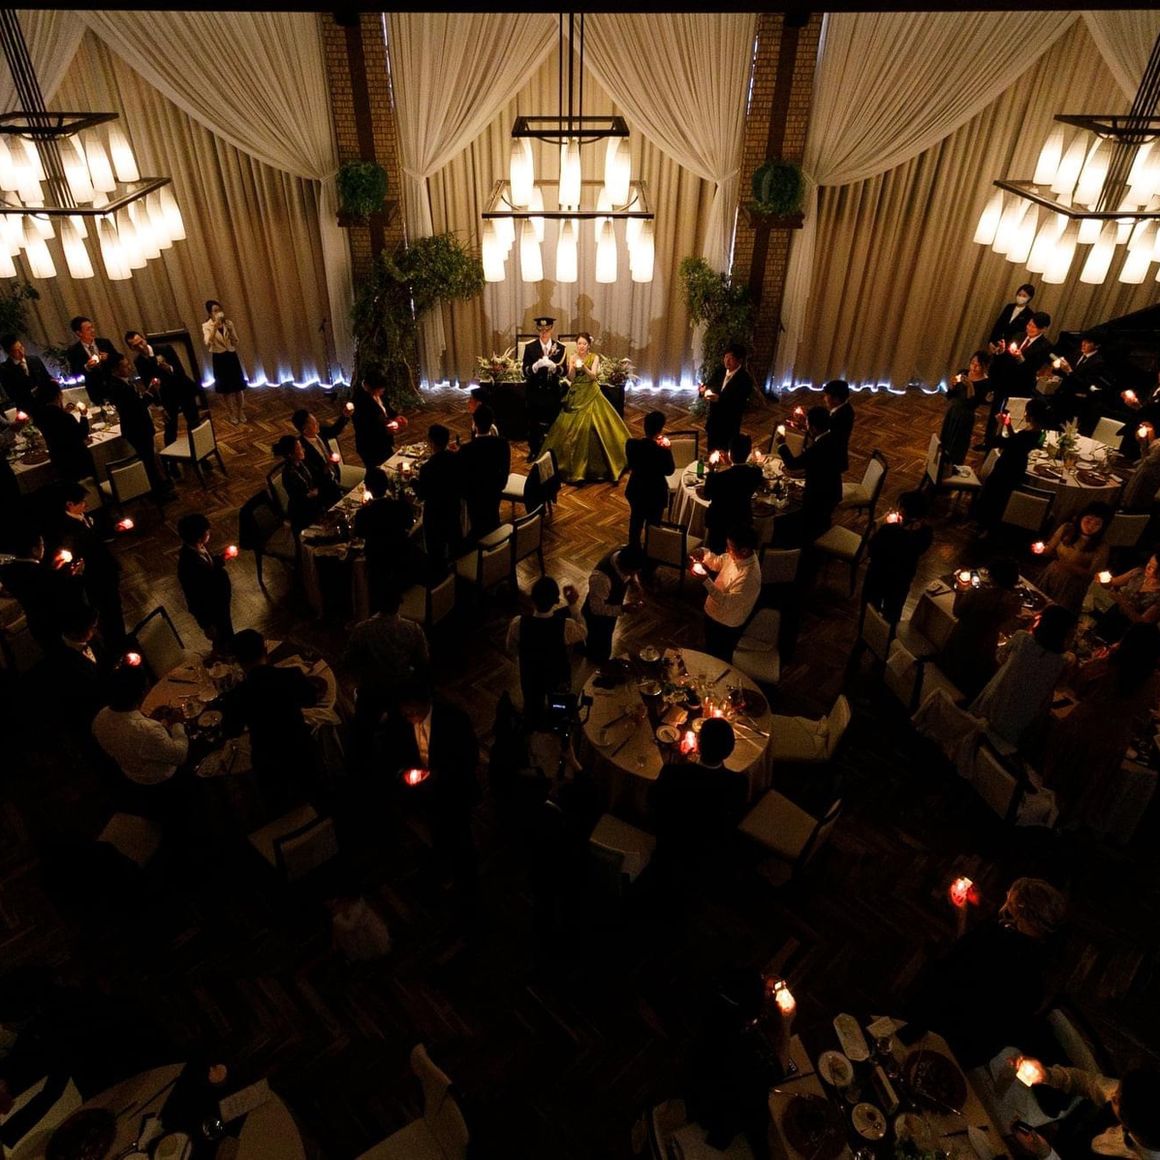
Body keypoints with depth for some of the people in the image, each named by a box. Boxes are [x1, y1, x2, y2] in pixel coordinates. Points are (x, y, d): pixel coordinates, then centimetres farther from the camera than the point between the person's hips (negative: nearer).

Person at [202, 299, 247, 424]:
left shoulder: (229, 323, 1)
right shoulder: (207, 326, -8)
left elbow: (236, 342, 2)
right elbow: (208, 343, -23)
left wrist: (230, 331, -15)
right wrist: (215, 327, -29)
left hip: (232, 356, 2)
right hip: (219, 358, -2)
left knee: (238, 386, 6)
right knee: (225, 388, 7)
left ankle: (241, 411, 22)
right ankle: (231, 413, 22)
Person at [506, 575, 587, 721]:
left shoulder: (518, 623, -30)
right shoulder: (566, 626, -35)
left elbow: (511, 648, -8)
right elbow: (584, 633, -10)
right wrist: (574, 604, -14)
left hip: (529, 678, 1)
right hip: (558, 681, -1)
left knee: (532, 711, 32)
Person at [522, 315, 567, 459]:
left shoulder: (560, 347, 2)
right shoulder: (530, 347, -1)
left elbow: (564, 371, -3)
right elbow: (525, 371, -6)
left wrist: (554, 366, -24)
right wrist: (537, 365, -26)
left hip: (552, 392, 0)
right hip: (534, 392, 0)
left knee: (552, 424, 3)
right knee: (533, 424, 4)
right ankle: (534, 451, 19)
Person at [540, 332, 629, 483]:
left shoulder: (594, 357, -2)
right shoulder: (572, 358, 5)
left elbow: (593, 376, -13)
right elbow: (571, 378, -3)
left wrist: (584, 366, -29)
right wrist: (573, 367, -22)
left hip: (590, 394, -3)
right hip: (576, 395, 3)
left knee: (588, 426, -10)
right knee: (571, 426, -1)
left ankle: (590, 463, 2)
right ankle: (573, 462, 10)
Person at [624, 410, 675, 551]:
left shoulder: (631, 444, -18)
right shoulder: (662, 451, -28)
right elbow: (670, 471, -11)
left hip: (636, 490, 5)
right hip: (655, 493, -4)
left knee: (636, 521, 26)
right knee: (653, 525, 17)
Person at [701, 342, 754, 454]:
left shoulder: (745, 379, -18)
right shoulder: (720, 371, 2)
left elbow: (739, 405, -24)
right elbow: (709, 385, 6)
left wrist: (719, 399, -36)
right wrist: (703, 389, -19)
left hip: (729, 426, -6)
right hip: (712, 421, 6)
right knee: (711, 453, 17)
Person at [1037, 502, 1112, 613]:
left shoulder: (1101, 547, -15)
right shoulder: (1067, 528, -7)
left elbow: (1093, 575, -13)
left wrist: (1071, 568, -28)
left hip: (1072, 587, -3)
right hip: (1050, 577, 3)